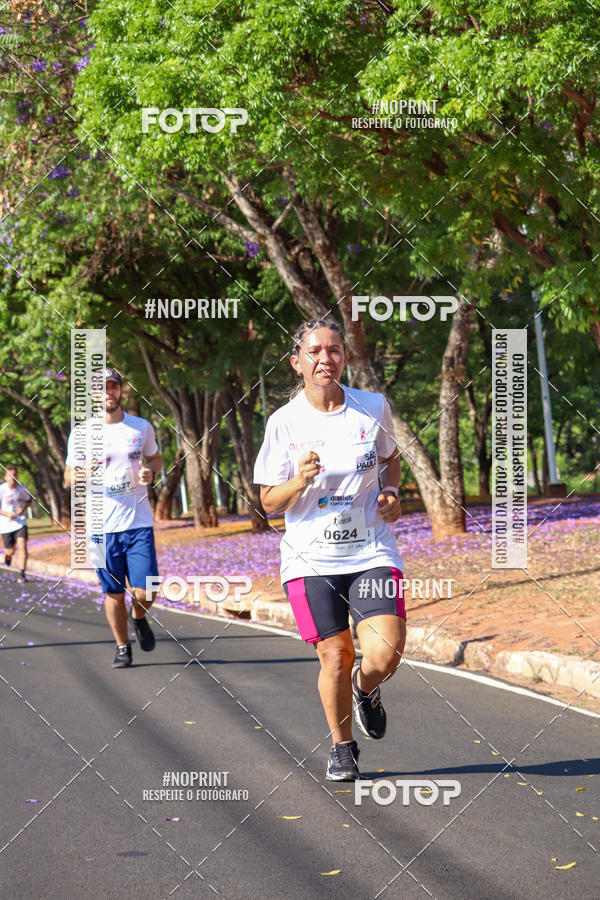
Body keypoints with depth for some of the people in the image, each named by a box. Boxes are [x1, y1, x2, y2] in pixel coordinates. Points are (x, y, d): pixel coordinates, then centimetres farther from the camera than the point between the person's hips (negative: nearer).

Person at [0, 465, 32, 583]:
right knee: (10, 550, 9)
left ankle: (22, 574, -15)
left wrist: (23, 508, -7)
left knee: (22, 544, -19)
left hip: (20, 522, 1)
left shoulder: (22, 489, -5)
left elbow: (29, 500, 13)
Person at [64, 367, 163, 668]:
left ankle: (138, 618, 29)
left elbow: (155, 457, 23)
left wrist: (150, 472, -1)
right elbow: (69, 477, 8)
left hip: (139, 522, 1)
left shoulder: (141, 427, 6)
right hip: (103, 526, 0)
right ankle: (122, 647, 23)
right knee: (113, 593, 3)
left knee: (146, 592, -6)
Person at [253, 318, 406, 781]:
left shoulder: (374, 408, 2)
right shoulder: (284, 422, -3)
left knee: (385, 654, -14)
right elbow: (270, 502, 2)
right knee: (335, 656, -1)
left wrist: (391, 493, 1)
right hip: (311, 559, -1)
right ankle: (342, 748, 24)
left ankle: (365, 689, 24)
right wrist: (300, 480, -18)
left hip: (371, 552, 1)